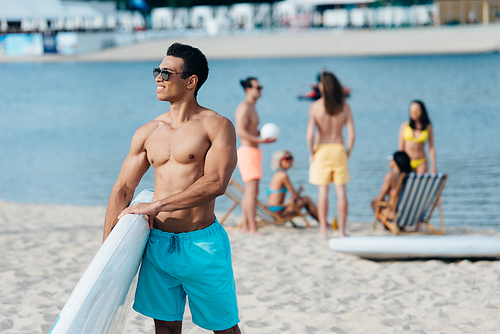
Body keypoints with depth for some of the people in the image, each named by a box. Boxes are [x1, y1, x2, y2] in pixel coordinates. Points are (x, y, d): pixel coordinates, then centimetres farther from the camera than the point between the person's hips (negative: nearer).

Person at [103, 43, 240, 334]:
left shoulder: (218, 126, -7)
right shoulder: (148, 133, 9)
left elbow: (216, 183, -20)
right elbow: (123, 189, 11)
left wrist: (156, 206, -21)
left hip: (202, 244, -5)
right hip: (157, 243, 5)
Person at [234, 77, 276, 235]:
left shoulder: (251, 108, 19)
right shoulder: (244, 107, -13)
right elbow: (240, 132, -22)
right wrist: (260, 140, -25)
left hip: (252, 152, 11)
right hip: (248, 151, -11)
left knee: (250, 191, 12)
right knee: (252, 190, -13)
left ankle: (245, 226, 15)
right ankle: (253, 228, -15)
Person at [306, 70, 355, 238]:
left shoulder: (315, 106, -9)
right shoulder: (344, 107, -2)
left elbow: (310, 134, -13)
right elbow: (352, 133, -4)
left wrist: (311, 153, 0)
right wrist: (348, 152, 8)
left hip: (321, 150, -1)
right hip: (339, 149, 1)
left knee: (323, 191, 3)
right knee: (341, 191, 4)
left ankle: (323, 229, 5)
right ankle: (342, 230, 5)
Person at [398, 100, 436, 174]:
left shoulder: (428, 127, 2)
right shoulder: (405, 126, 1)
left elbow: (431, 148, 5)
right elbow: (400, 147, 3)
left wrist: (433, 166, 1)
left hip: (421, 162, 0)